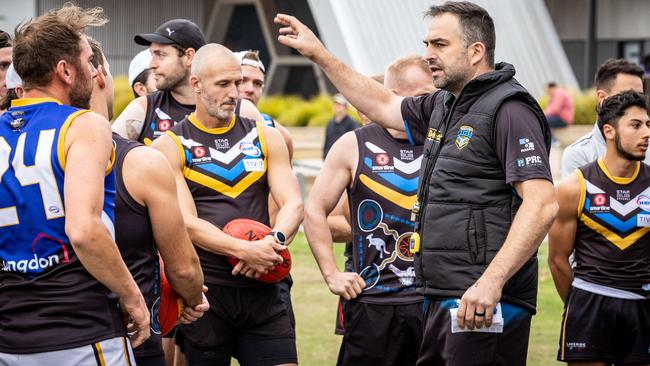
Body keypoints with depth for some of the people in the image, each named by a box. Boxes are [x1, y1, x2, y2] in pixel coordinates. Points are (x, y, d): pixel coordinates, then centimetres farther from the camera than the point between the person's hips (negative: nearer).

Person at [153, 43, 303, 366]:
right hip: (204, 292, -3)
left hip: (262, 290, 3)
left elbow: (293, 204, 4)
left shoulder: (265, 138, 13)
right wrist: (243, 250, -23)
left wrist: (275, 240, -18)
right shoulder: (171, 146, 0)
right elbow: (187, 222, -9)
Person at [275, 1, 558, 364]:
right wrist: (319, 54, 32)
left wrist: (491, 282, -27)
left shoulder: (509, 110, -11)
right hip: (441, 302, 9)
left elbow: (542, 203, -20)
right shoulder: (442, 107, 17)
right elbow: (384, 105, 35)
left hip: (483, 303, -9)